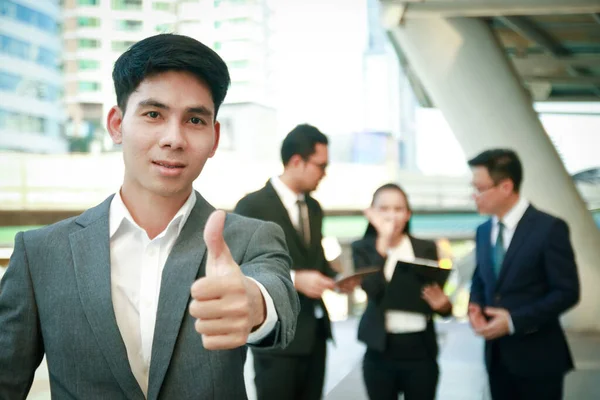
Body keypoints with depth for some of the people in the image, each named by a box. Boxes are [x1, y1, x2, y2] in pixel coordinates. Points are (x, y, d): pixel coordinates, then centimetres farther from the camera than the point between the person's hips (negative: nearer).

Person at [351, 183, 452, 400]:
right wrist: (384, 241, -16)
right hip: (380, 353, 0)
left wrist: (441, 303, -17)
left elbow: (440, 300, 6)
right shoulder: (363, 248, 1)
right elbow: (373, 290, -16)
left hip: (420, 352, 1)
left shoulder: (426, 248, 4)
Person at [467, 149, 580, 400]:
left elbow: (567, 292, -14)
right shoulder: (483, 232, 10)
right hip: (496, 353, 6)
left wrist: (514, 321, -19)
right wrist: (475, 307, -4)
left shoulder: (549, 228, -12)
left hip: (536, 356, -6)